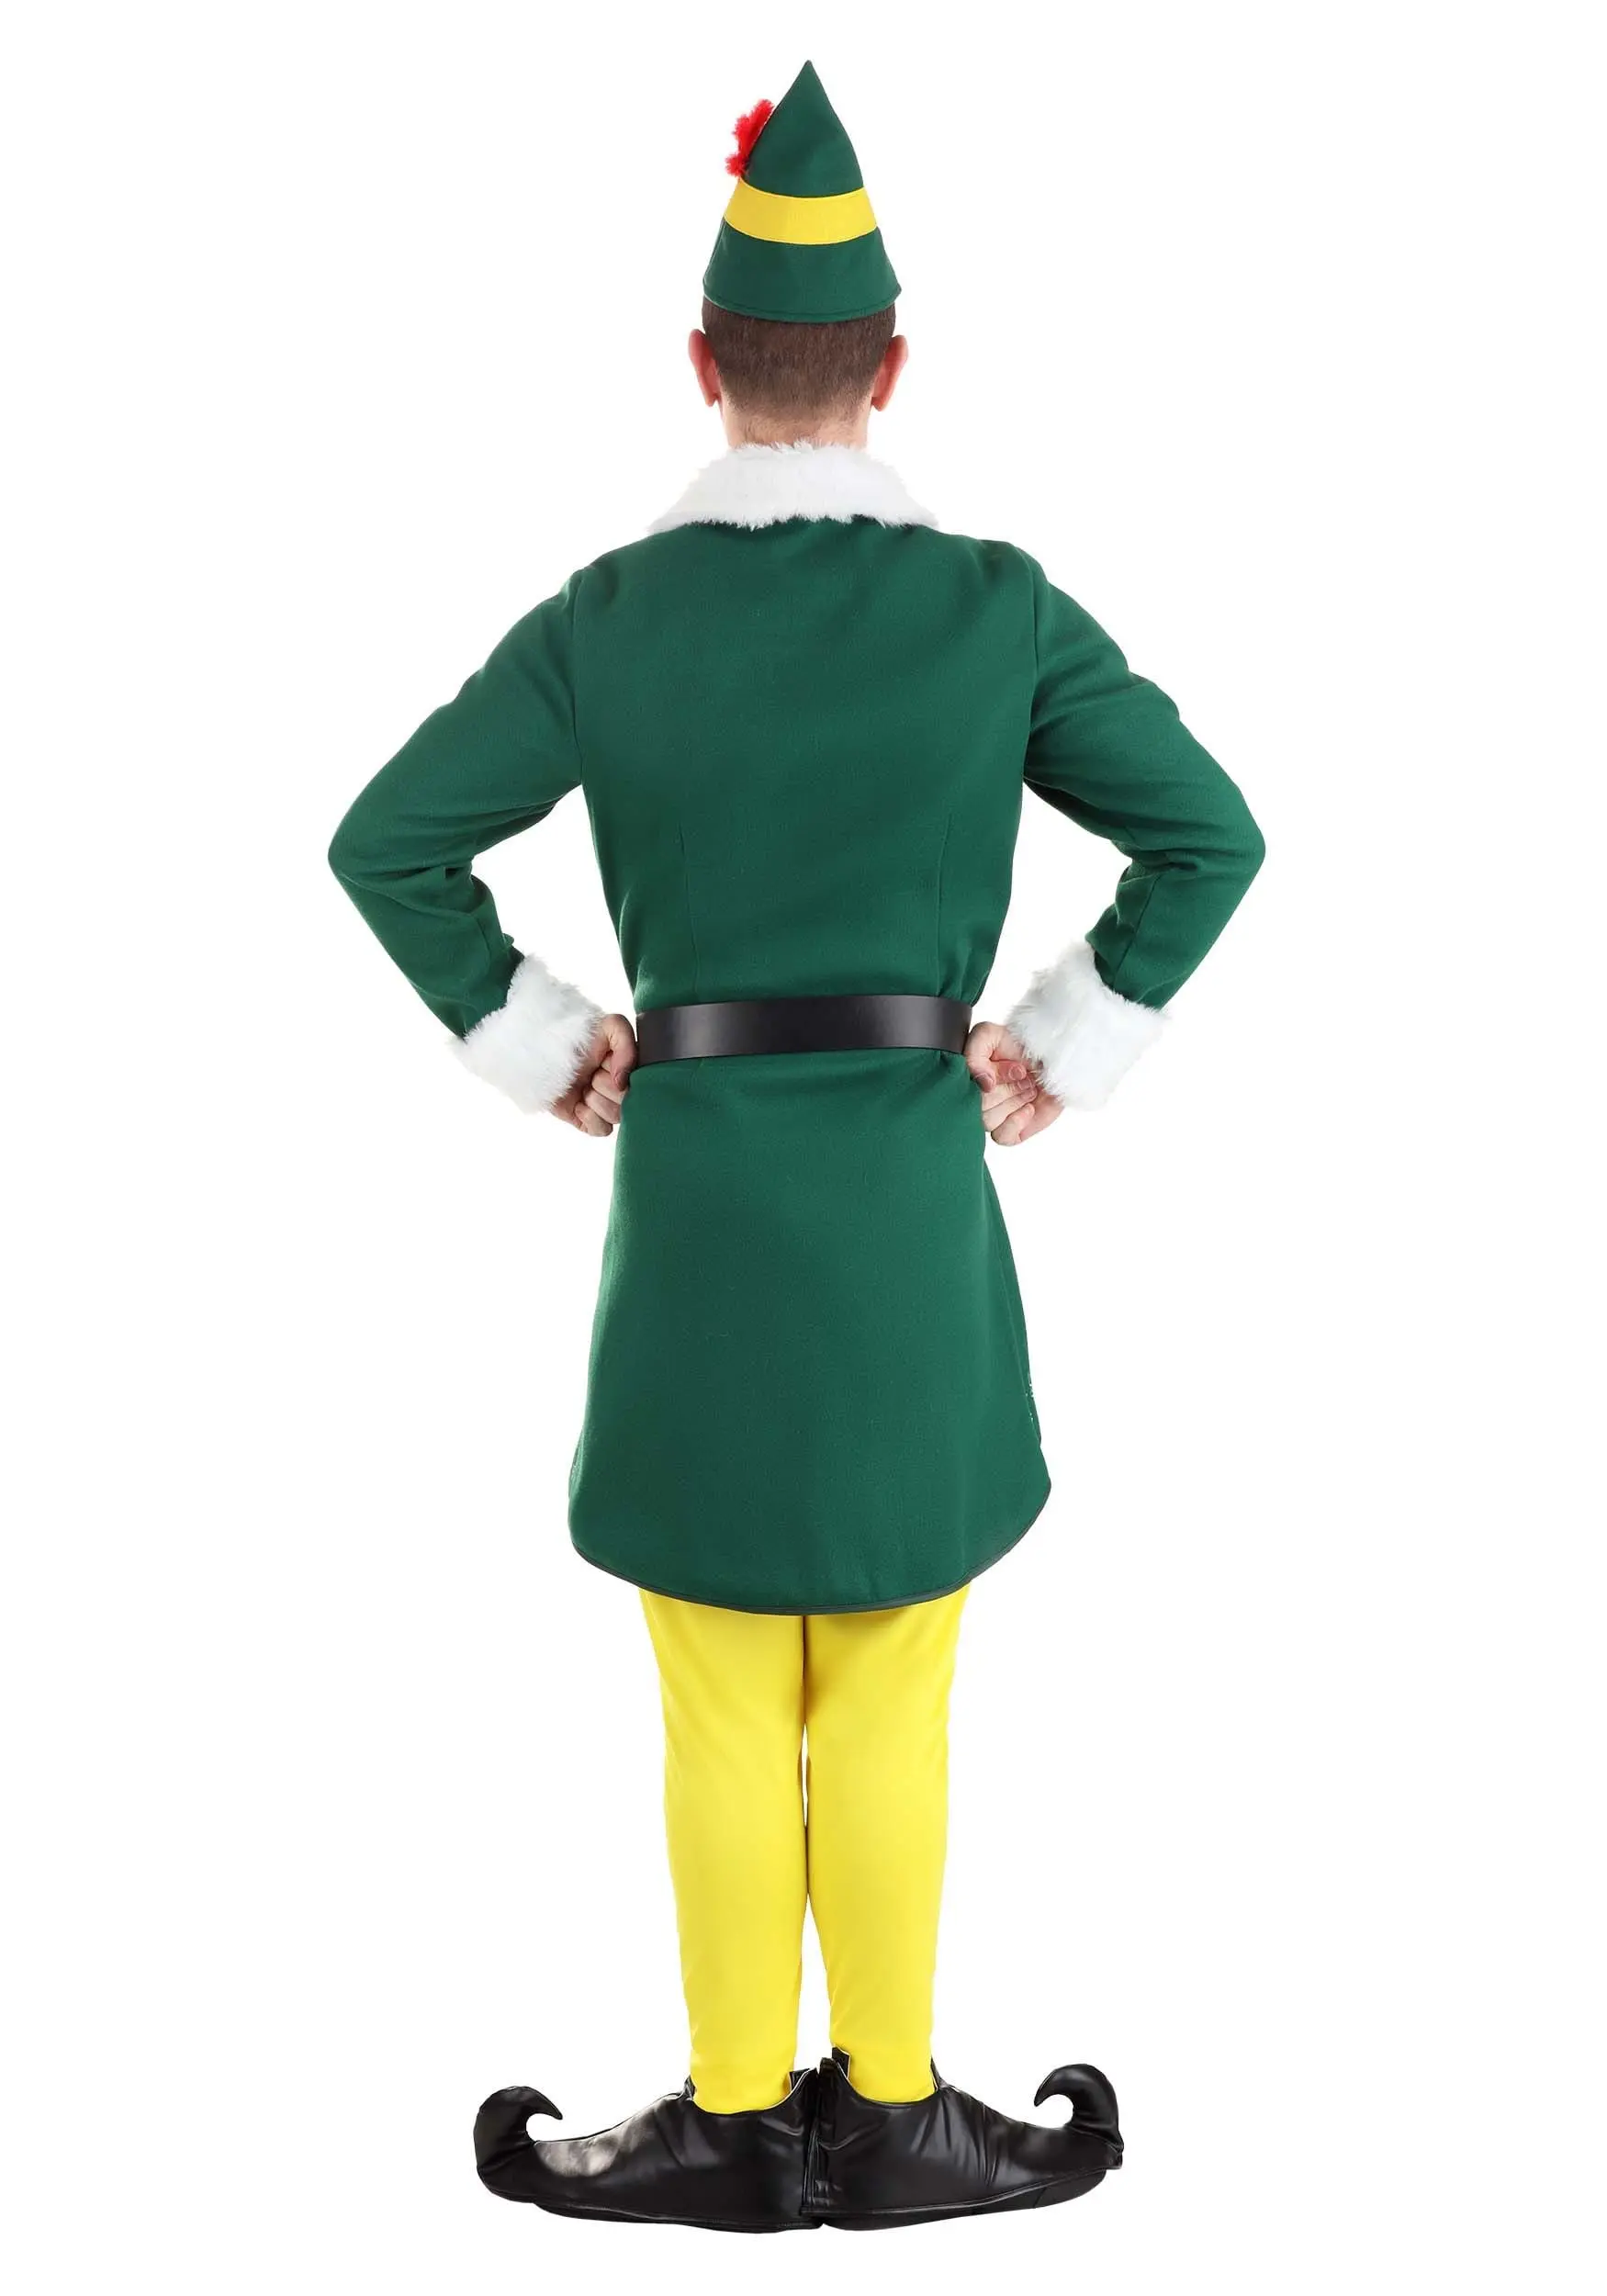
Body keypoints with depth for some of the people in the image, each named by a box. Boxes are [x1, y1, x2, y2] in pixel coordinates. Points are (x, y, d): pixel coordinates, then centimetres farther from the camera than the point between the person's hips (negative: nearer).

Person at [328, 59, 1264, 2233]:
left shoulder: (607, 615, -2)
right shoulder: (998, 605, -3)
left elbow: (387, 843, -2)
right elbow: (1209, 833, 0)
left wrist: (544, 1051, 4)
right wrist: (1061, 1055, 5)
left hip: (694, 1186, 0)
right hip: (915, 1194, 0)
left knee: (729, 1711, 10)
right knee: (890, 1702, 11)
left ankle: (741, 2120, 22)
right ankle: (891, 2113, 23)